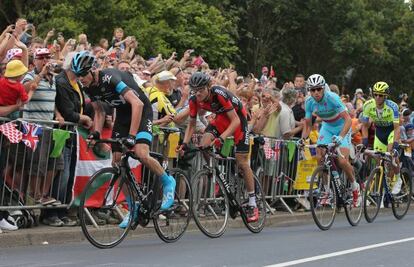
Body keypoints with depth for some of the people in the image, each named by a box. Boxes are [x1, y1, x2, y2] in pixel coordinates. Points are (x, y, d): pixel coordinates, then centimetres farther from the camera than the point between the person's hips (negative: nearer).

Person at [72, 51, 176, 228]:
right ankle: (133, 208, 10)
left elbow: (137, 103, -39)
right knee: (117, 163, 0)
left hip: (141, 111, -8)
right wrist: (96, 132, -7)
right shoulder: (89, 87, -7)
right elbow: (99, 111, 10)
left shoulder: (110, 78, -31)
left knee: (141, 154, -28)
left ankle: (168, 182, -1)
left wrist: (132, 135, -42)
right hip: (122, 114, 8)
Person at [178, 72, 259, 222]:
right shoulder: (194, 100, -19)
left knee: (242, 162, -6)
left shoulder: (219, 94, -35)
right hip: (221, 118, 5)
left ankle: (252, 204, 3)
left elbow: (235, 121, -33)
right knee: (204, 145, -22)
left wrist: (221, 138, -45)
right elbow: (192, 124, -6)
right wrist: (185, 144, -20)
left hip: (237, 117, -5)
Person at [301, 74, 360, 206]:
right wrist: (303, 139, -23)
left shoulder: (332, 98, -30)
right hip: (327, 127, 5)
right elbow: (307, 124, -4)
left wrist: (340, 137, -47)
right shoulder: (309, 102, -15)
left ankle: (354, 186, 8)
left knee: (342, 161, -18)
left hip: (342, 127, -5)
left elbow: (348, 119, -35)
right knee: (319, 158, -14)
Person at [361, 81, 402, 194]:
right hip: (379, 131, 3)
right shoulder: (368, 105, -21)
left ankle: (398, 180, -6)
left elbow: (396, 128, -31)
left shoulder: (392, 106, -31)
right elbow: (365, 125, -10)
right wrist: (365, 141, -21)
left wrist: (395, 144, -42)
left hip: (391, 130, -3)